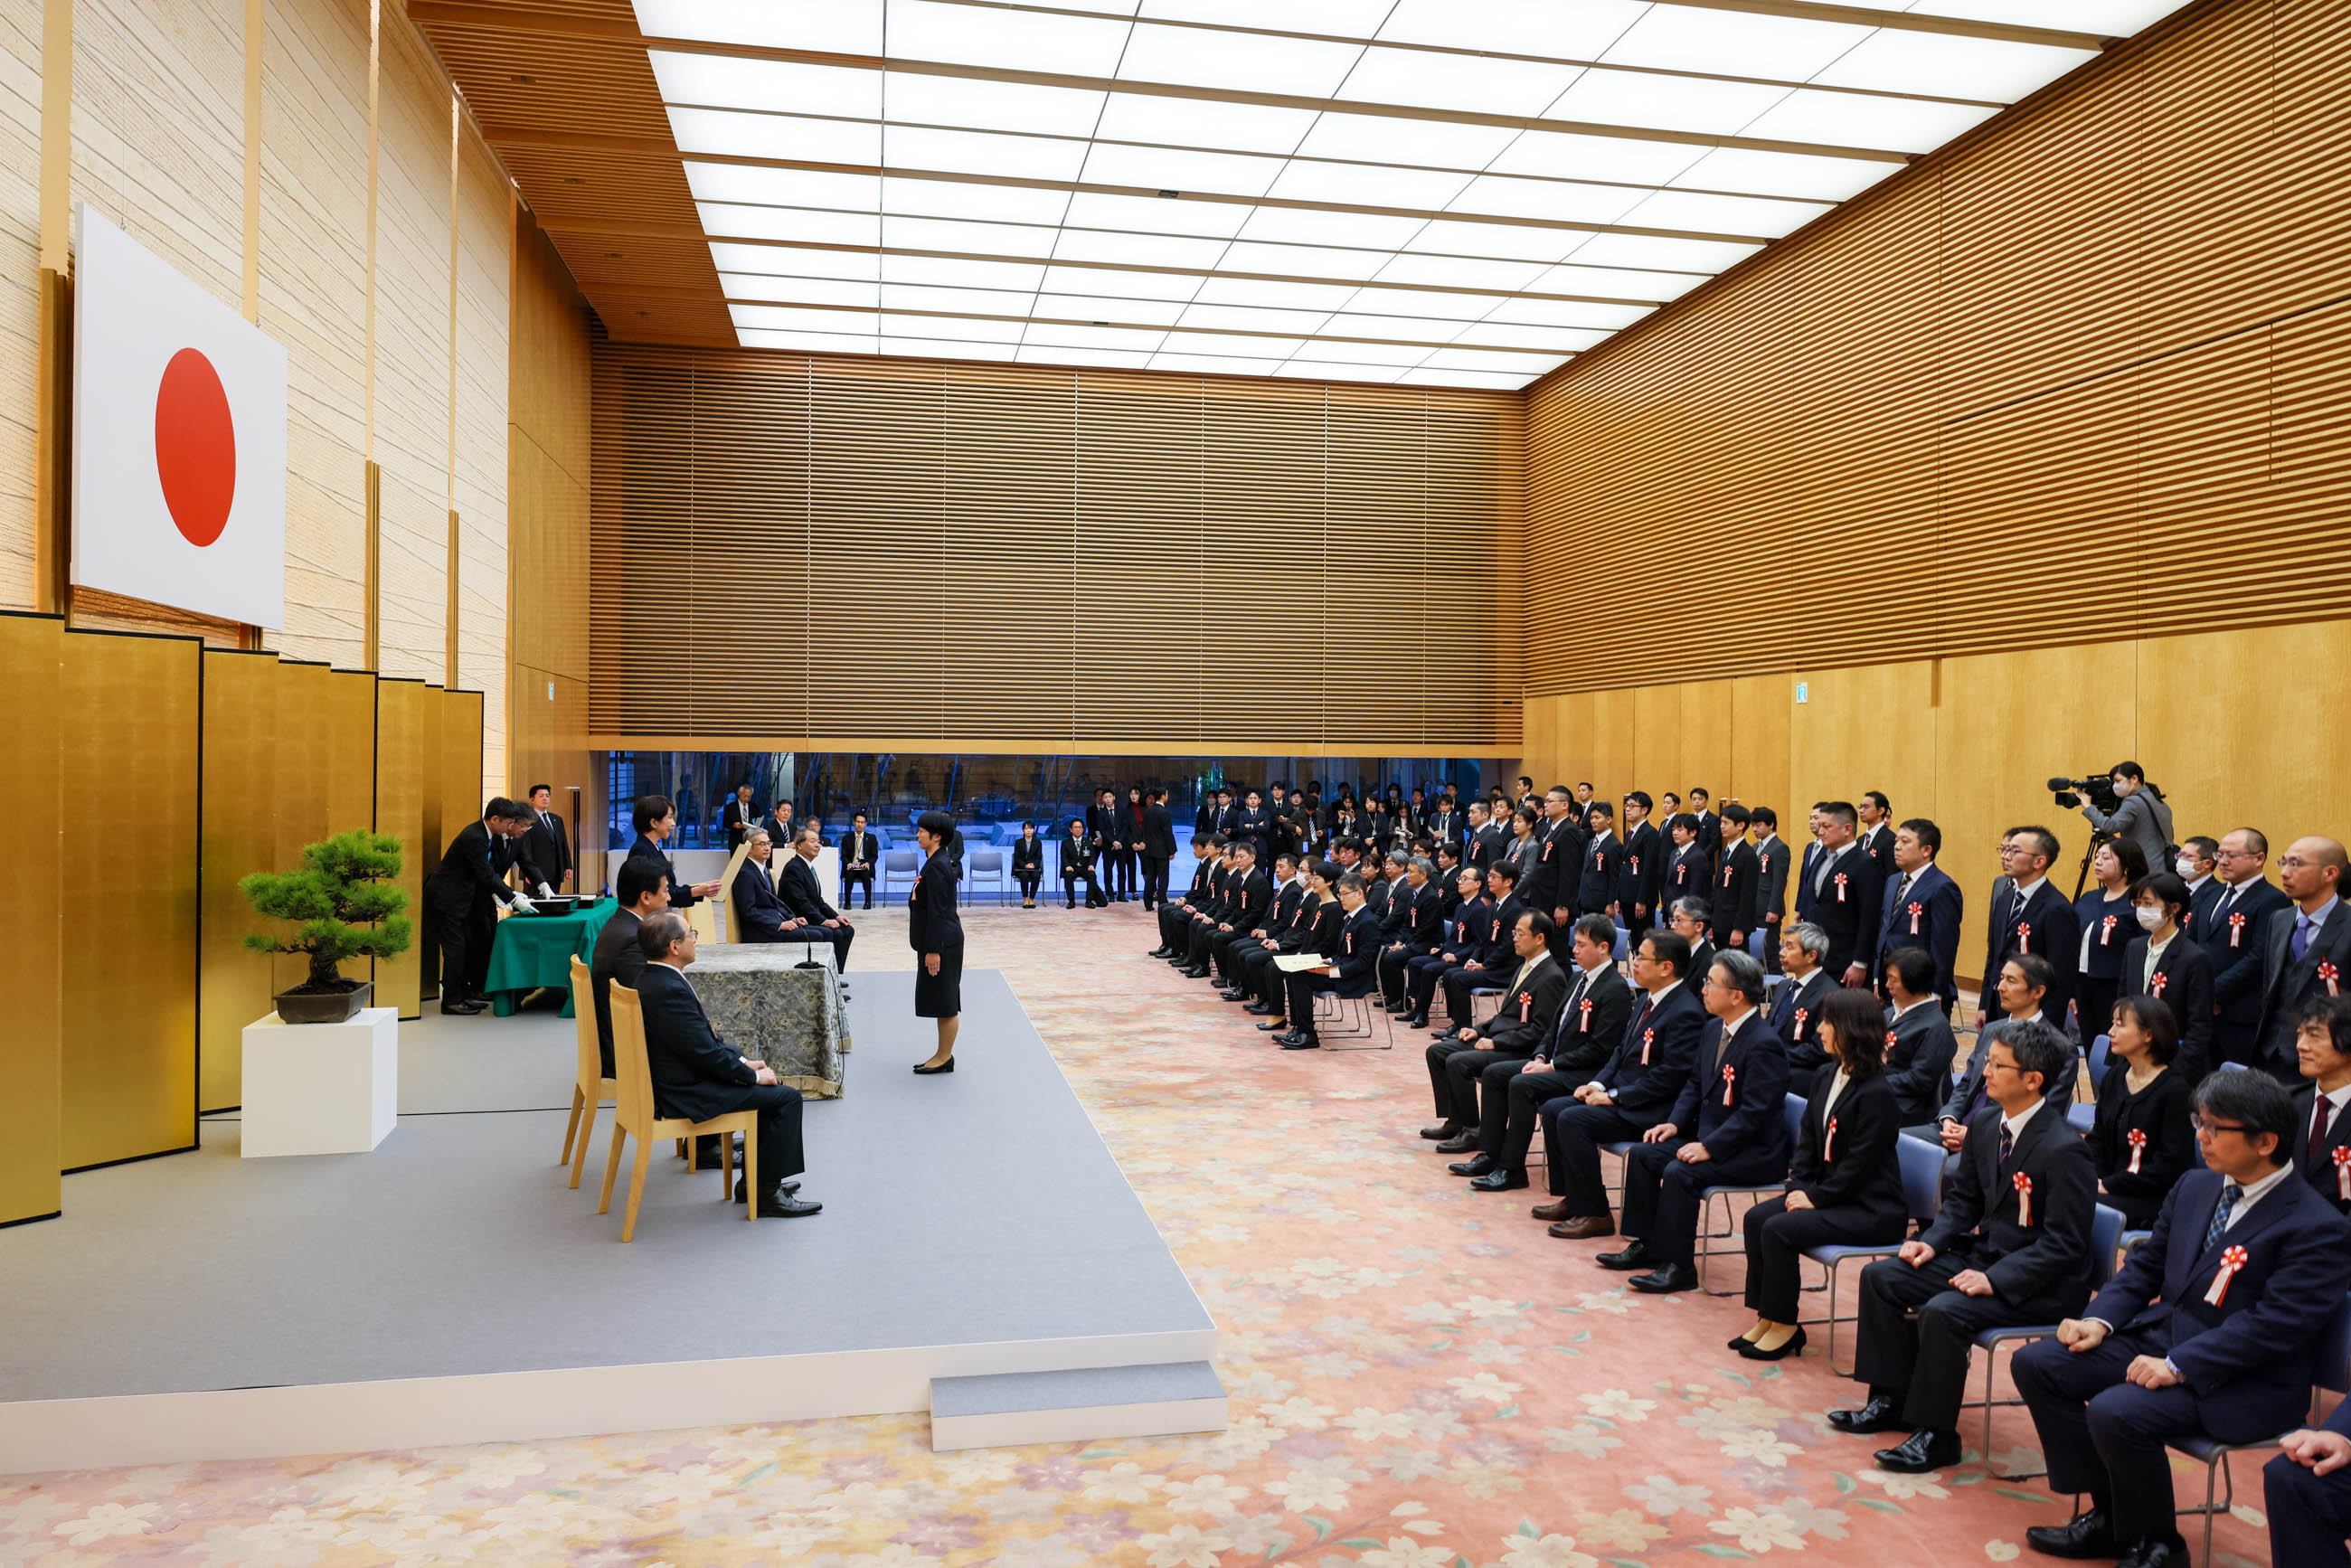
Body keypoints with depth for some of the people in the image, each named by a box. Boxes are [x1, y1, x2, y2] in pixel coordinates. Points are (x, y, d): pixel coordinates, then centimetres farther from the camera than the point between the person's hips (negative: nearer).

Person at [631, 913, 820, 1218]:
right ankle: (767, 1194, 1)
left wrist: (743, 1061, 9)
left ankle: (753, 1180, 23)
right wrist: (753, 1075, -9)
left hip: (675, 1078, 10)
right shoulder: (670, 991, -27)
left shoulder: (650, 978, 5)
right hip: (685, 1094, -10)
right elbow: (707, 1053, -23)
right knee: (787, 1097, -7)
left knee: (770, 1086, 19)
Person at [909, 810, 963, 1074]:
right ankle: (943, 1055, 23)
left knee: (945, 1003, -1)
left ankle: (945, 1058, 8)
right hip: (940, 941, 10)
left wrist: (933, 950, -21)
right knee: (943, 1002, 15)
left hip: (942, 942, -10)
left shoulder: (937, 867, -18)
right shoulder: (938, 862, 13)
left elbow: (937, 912, -21)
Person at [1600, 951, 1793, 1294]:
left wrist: (1709, 1148, -26)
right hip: (1709, 1136, 10)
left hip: (1753, 1153, -10)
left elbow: (1754, 1113, -25)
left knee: (1679, 1172, -27)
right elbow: (1695, 1083, 17)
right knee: (1643, 1153, 0)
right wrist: (1675, 1123, 3)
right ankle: (1646, 1245, 9)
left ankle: (1678, 1265, -14)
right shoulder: (1714, 1029, 7)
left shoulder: (1763, 1045, -22)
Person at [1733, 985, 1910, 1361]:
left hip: (1871, 1210, -9)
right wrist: (1799, 1188, -3)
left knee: (1779, 1229, -22)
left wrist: (1816, 1198, -16)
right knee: (1757, 1217, -9)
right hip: (1831, 1195, 9)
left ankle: (1784, 1326, -6)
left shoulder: (1877, 1094, -19)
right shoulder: (1825, 1080, 9)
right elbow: (1808, 1142, 11)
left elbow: (1859, 1163, -19)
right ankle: (1766, 1316, -1)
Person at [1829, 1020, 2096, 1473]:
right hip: (1982, 1254, 9)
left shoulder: (2063, 1151, -22)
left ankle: (1935, 1434, -11)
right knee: (1880, 1276, -2)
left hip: (2040, 1284, -9)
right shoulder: (1985, 1124, 3)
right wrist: (1932, 1241, -2)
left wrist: (1995, 1280, -27)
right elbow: (1963, 1198, 15)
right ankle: (1892, 1401, 9)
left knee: (1941, 1313, -29)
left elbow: (2063, 1245, -21)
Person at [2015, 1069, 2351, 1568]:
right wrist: (2100, 1320, -3)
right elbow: (2144, 1265, 14)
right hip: (2162, 1332, 8)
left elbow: (2276, 1324, -22)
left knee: (2115, 1413, -29)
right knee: (2036, 1364, -5)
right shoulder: (2195, 1187, 8)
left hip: (2244, 1383, -8)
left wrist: (2178, 1366, -26)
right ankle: (2110, 1514, 6)